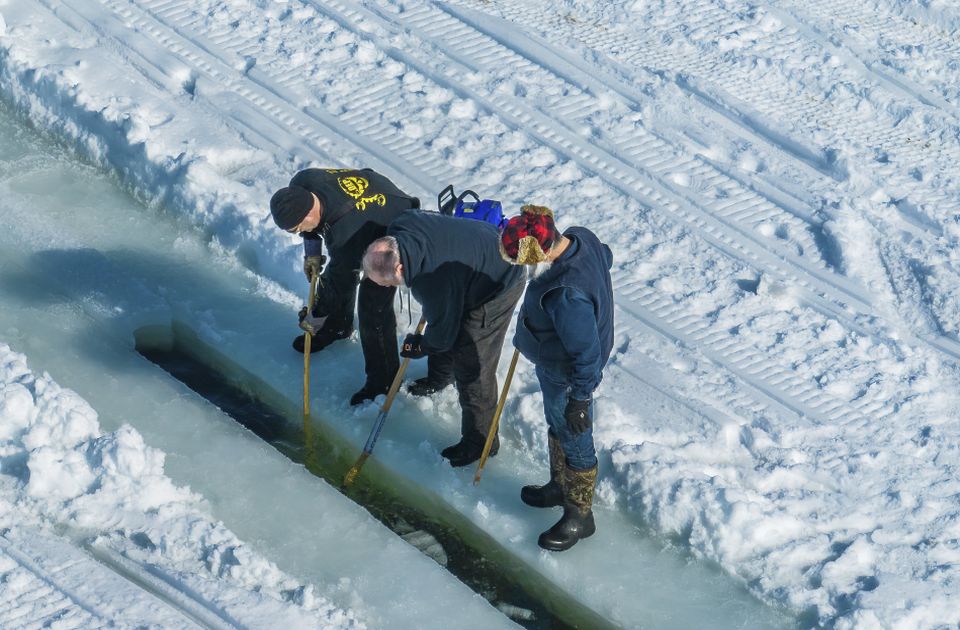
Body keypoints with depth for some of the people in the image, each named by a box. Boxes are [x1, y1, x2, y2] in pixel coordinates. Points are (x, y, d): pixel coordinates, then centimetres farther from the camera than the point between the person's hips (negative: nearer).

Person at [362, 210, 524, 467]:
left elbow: (443, 334, -22)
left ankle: (479, 441, 8)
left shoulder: (434, 282, -40)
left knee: (471, 366, -6)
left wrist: (419, 347, 0)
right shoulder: (399, 227, -20)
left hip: (499, 286, -9)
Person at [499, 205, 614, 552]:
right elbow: (606, 256, 7)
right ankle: (560, 486, 54)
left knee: (574, 442, 14)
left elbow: (587, 354, -34)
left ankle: (579, 515, 36)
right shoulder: (580, 237, -18)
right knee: (557, 428, 30)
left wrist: (579, 399, -22)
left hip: (567, 377, -9)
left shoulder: (567, 296, -43)